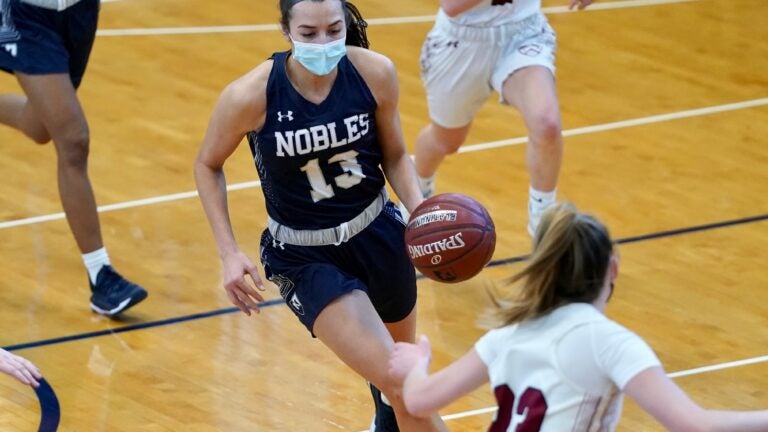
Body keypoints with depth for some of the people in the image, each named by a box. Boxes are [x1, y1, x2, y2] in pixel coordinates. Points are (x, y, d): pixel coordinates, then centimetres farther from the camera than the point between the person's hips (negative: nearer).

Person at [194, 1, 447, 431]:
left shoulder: (375, 73, -17)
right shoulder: (250, 96, -23)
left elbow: (394, 156, 0)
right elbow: (208, 166, -4)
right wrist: (229, 253, -12)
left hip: (378, 234, 4)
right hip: (306, 258, -4)